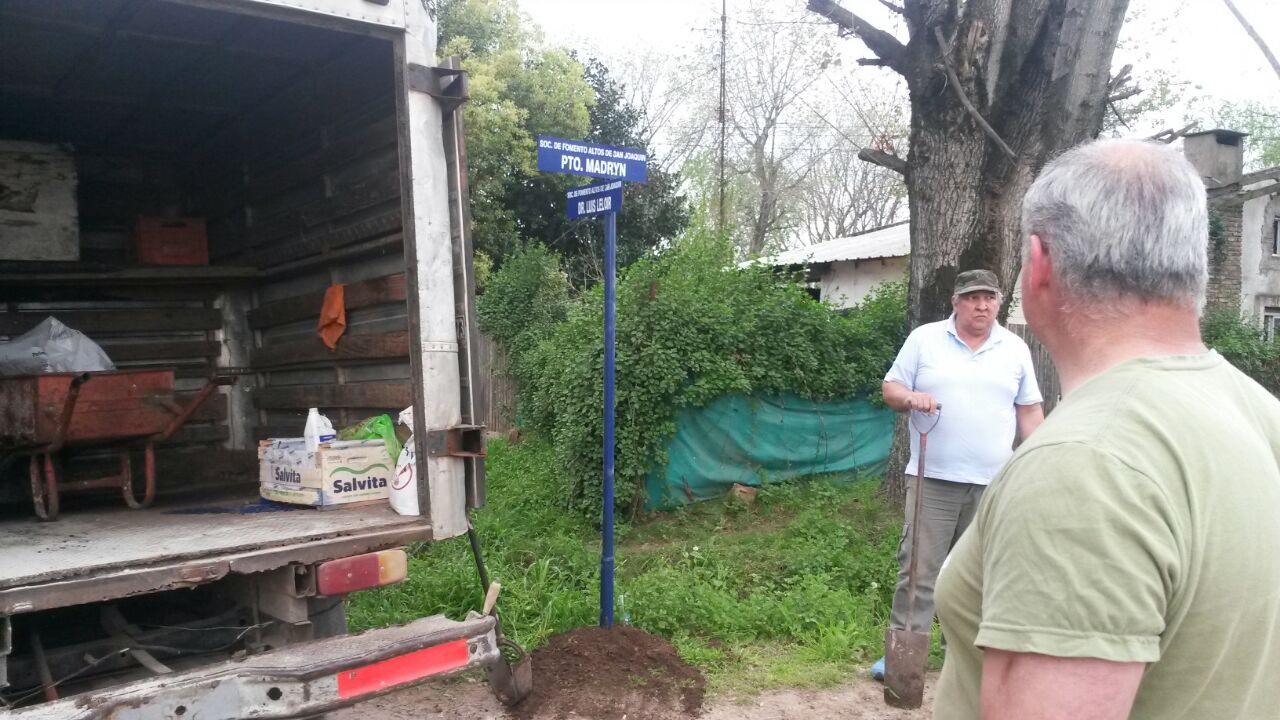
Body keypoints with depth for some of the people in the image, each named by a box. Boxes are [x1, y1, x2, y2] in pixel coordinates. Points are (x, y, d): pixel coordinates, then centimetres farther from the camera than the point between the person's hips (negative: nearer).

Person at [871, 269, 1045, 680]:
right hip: (934, 479, -2)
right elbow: (891, 388, 3)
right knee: (919, 568, -2)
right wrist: (910, 398, -19)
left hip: (993, 482, 2)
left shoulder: (1015, 348, 9)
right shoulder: (924, 339, 2)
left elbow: (1029, 411, 12)